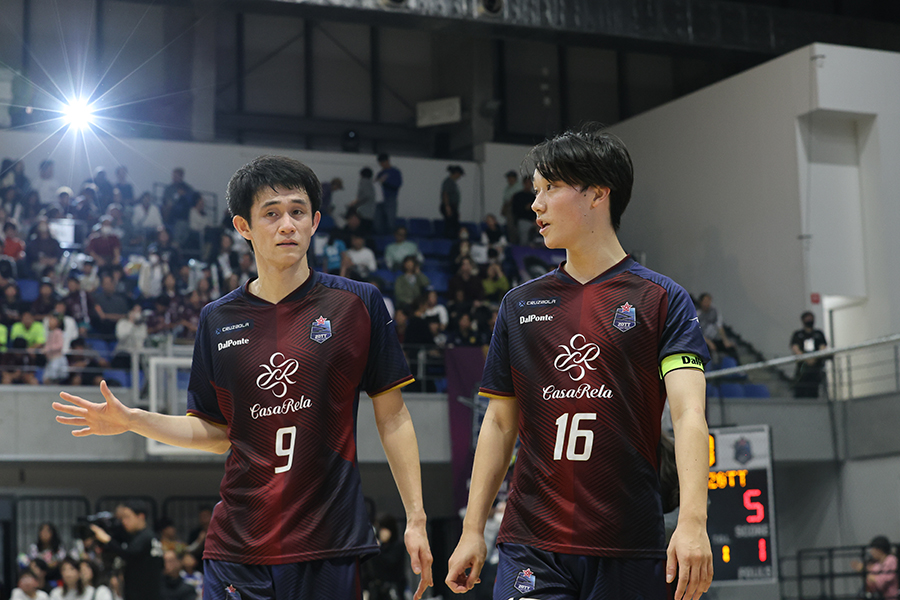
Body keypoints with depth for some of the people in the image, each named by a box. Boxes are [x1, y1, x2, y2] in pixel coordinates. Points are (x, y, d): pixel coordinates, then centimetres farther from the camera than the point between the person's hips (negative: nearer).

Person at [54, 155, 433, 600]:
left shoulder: (358, 304, 1)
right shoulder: (218, 320, 8)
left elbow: (392, 420, 3)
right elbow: (217, 432, 14)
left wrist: (415, 520, -1)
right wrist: (132, 421, 2)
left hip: (328, 546, -2)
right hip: (237, 548, 2)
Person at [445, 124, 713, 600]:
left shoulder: (663, 300, 0)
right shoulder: (520, 305, 12)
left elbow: (688, 413, -11)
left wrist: (692, 523, -24)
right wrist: (472, 530, 10)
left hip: (630, 551, -2)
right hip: (531, 548, 2)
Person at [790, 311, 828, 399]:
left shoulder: (819, 334, 14)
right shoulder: (797, 334, 11)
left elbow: (823, 348, 2)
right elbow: (794, 348, -2)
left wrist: (814, 358, -19)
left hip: (816, 364, 1)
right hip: (802, 365, -1)